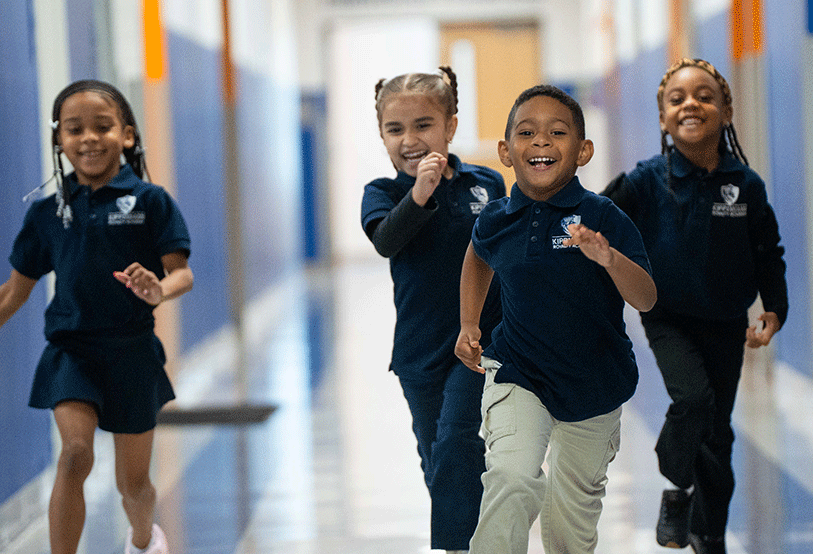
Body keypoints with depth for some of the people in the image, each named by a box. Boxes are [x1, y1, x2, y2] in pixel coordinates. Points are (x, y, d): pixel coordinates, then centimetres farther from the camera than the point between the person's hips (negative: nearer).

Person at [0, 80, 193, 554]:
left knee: (134, 483, 11)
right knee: (76, 451, -25)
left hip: (131, 351, 0)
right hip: (70, 350, 1)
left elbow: (183, 273, -11)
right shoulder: (47, 212, 2)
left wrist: (159, 291, -33)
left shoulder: (150, 201, -5)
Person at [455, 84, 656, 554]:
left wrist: (609, 258, -42)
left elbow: (646, 300, -24)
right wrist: (468, 325, 11)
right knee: (512, 479, -26)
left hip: (593, 383, 0)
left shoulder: (603, 218, -16)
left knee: (575, 506, 18)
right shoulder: (495, 222, -7)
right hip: (518, 374, 0)